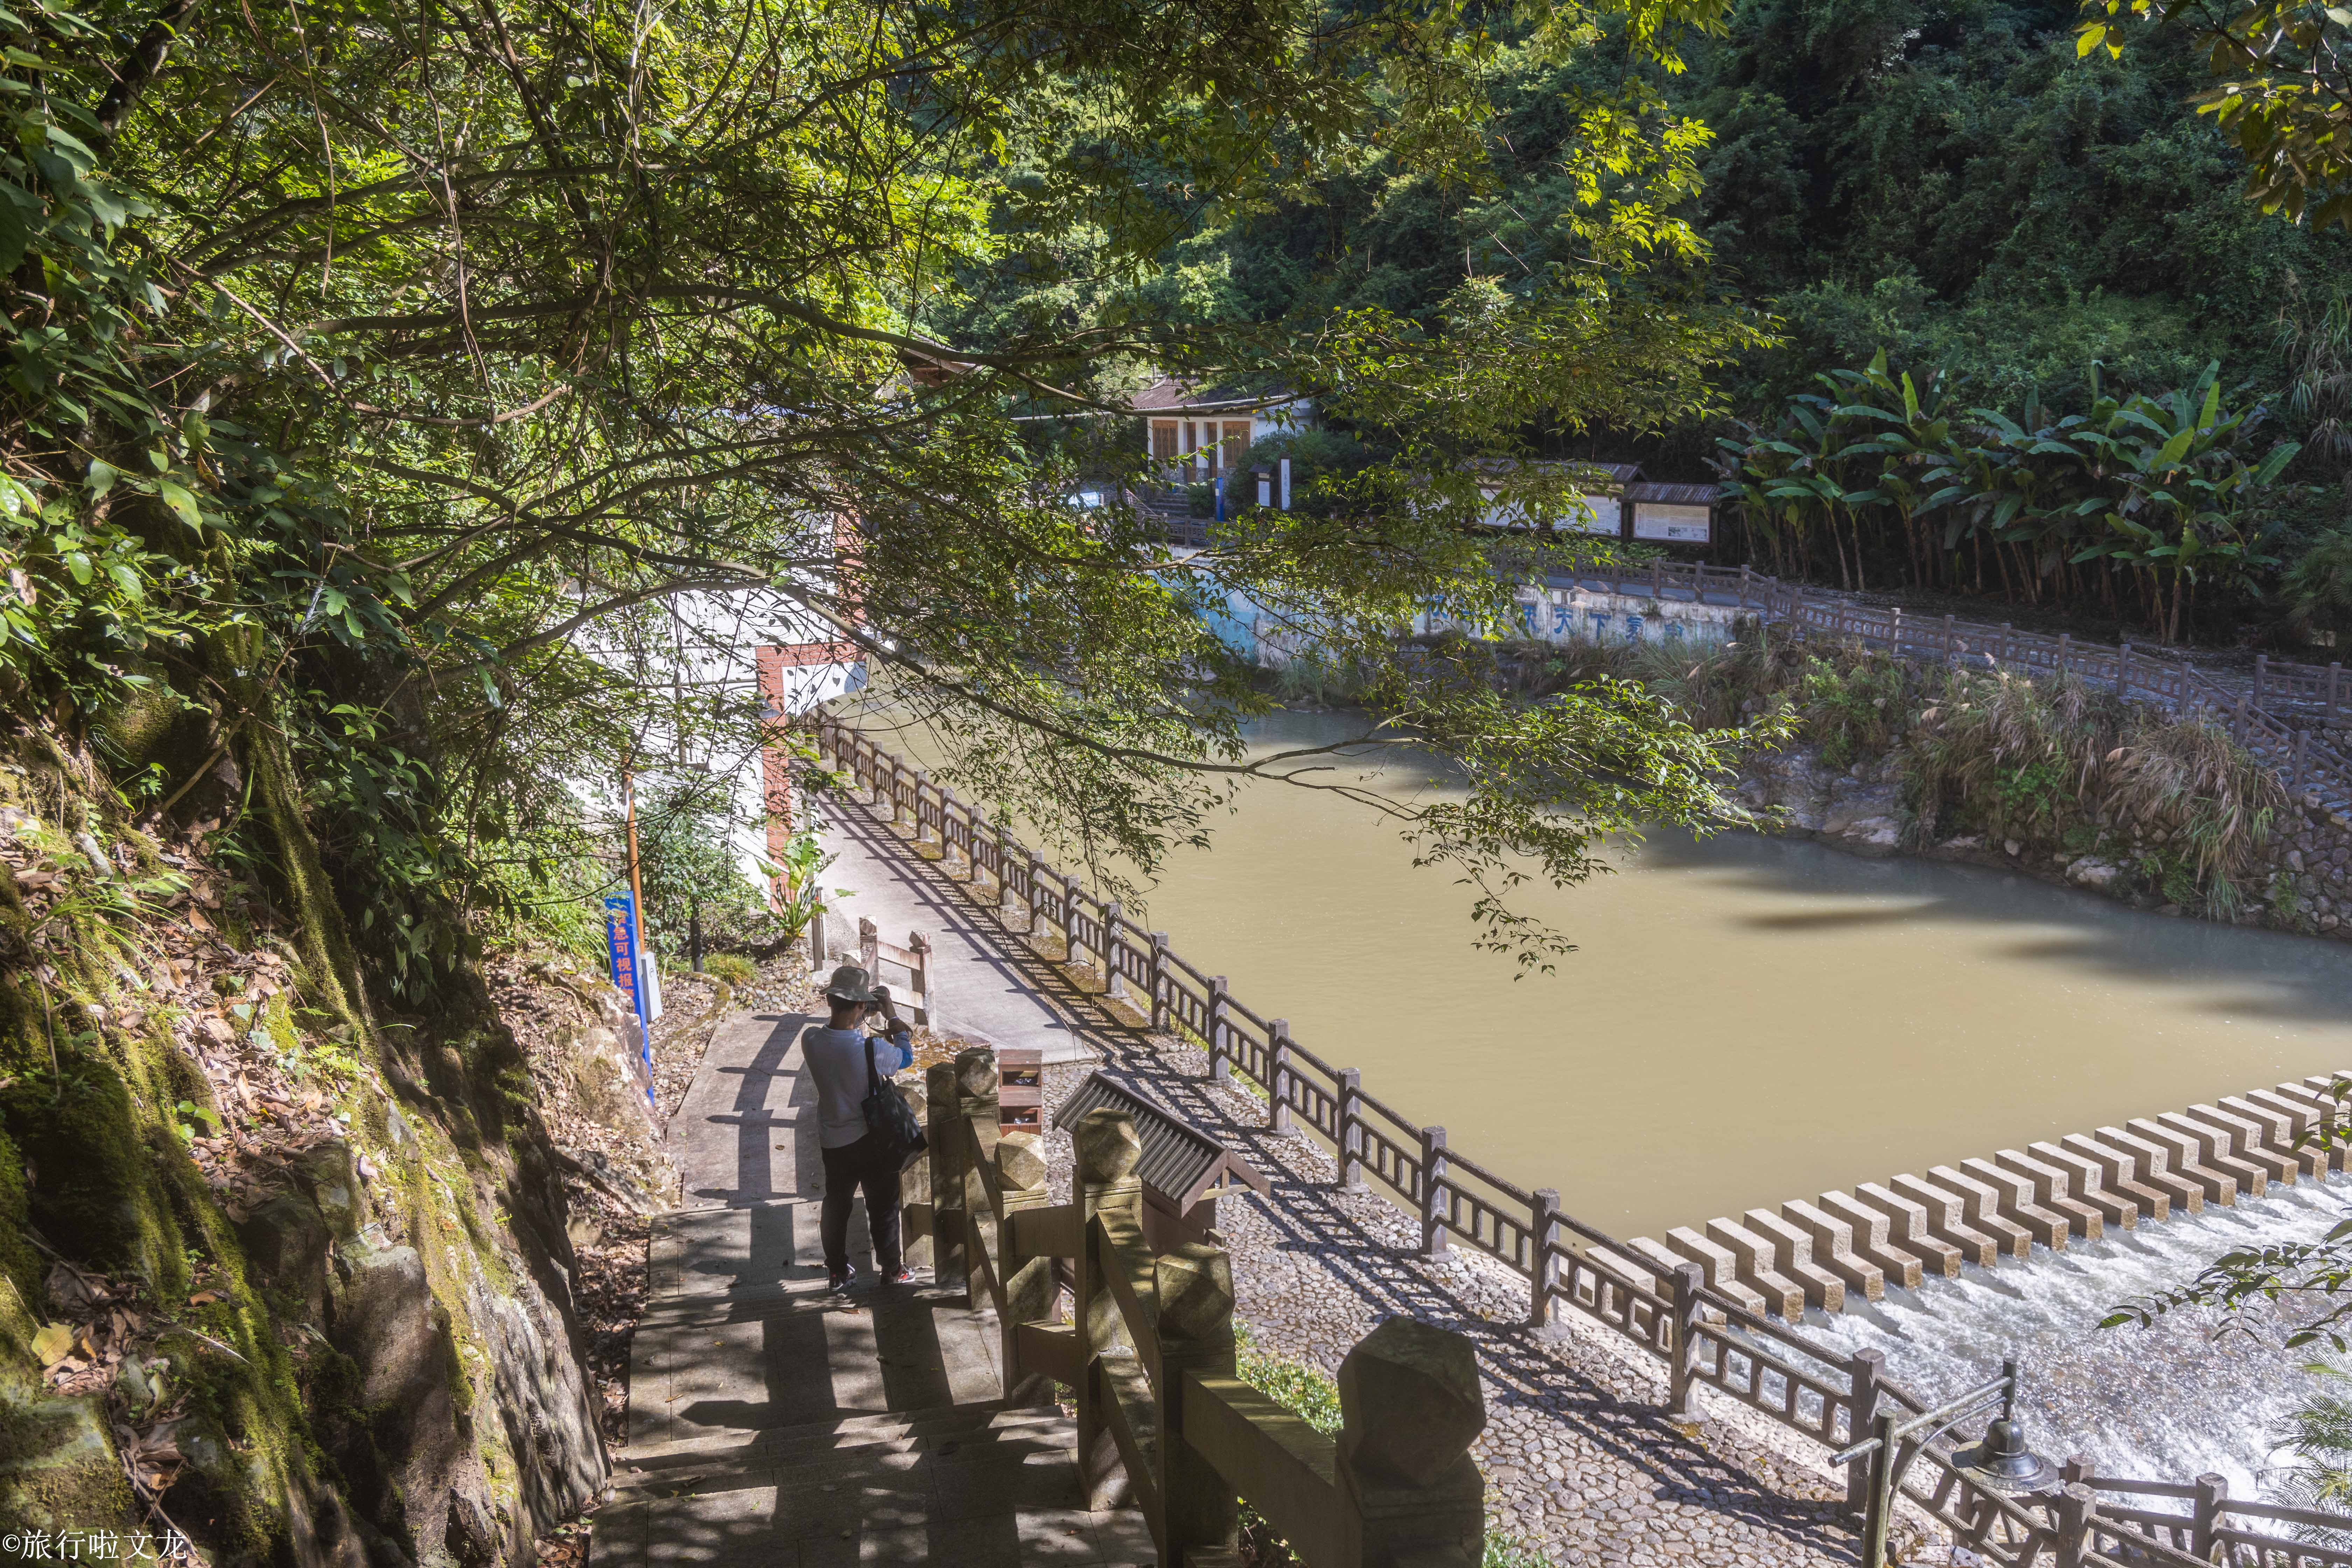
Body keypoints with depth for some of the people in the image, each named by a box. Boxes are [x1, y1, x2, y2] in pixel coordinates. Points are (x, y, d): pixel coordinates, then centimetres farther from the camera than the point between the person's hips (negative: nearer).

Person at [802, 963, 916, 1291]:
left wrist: (862, 1017, 7)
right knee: (883, 1208, 15)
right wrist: (892, 1015, 1)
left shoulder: (811, 1039, -17)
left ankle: (837, 1272, 34)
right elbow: (906, 1057, -6)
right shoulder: (873, 1049, -28)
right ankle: (891, 1270, 29)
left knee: (835, 1206, 21)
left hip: (833, 1140, 4)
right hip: (872, 1140, -4)